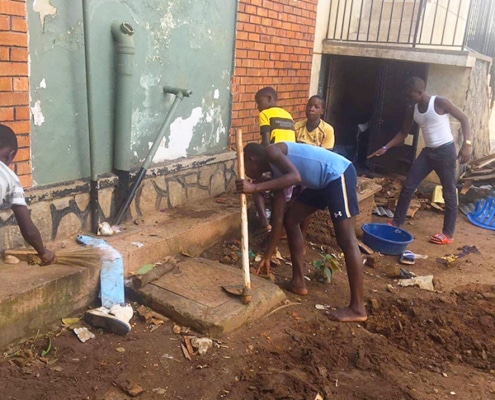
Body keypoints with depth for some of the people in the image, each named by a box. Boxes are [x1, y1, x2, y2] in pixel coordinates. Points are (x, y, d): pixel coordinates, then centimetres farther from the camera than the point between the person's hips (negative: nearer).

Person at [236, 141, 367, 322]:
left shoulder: (271, 151, -8)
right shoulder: (276, 172, 15)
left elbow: (295, 177, -29)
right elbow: (278, 219, 16)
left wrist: (255, 188, -29)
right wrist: (267, 257, 19)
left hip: (338, 175, -10)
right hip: (323, 182, 10)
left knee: (346, 240, -10)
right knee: (290, 219, 13)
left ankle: (357, 308, -4)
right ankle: (298, 282, 21)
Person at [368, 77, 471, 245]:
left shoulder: (441, 103, -13)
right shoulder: (412, 110, 5)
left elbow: (464, 119, -9)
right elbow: (403, 133, 15)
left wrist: (466, 145, -18)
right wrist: (385, 148, 7)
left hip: (445, 151, -6)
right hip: (427, 152, 6)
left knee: (449, 192, 2)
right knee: (408, 186, 4)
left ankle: (448, 233, 11)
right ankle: (396, 222, 15)